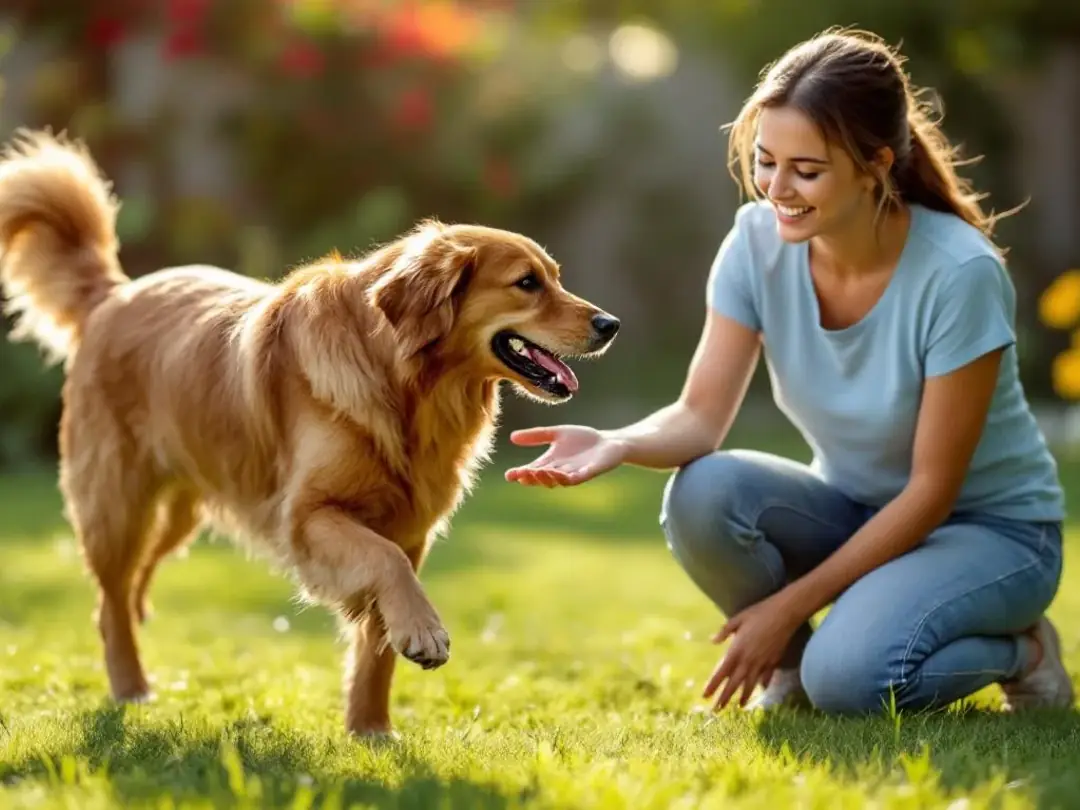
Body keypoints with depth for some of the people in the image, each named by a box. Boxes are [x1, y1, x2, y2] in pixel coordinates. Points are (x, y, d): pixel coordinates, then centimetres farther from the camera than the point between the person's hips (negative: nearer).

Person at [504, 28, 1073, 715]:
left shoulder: (959, 275, -27)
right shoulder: (759, 241, -14)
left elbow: (932, 488, -21)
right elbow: (701, 417, -15)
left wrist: (792, 602, -21)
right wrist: (617, 445, -37)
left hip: (989, 527, -4)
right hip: (853, 509, 5)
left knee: (846, 676, -31)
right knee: (702, 495, -27)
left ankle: (1019, 650, 0)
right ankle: (791, 663, 1)